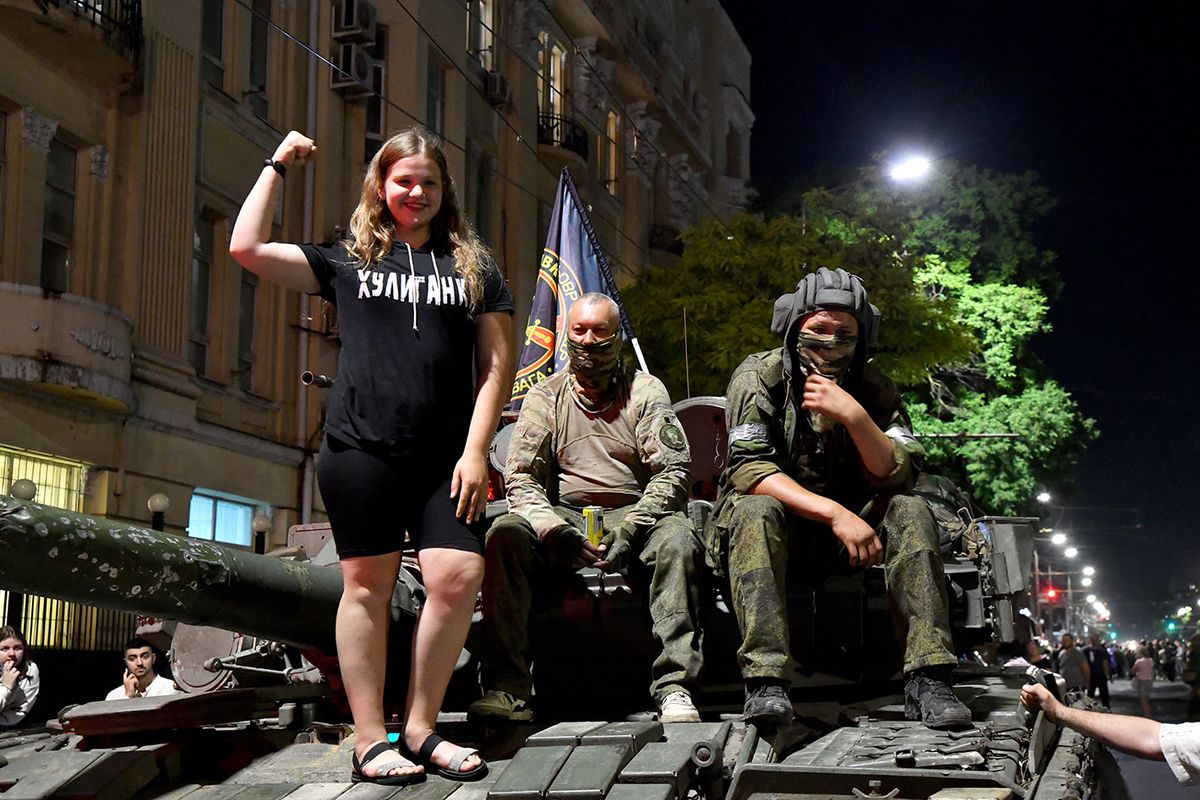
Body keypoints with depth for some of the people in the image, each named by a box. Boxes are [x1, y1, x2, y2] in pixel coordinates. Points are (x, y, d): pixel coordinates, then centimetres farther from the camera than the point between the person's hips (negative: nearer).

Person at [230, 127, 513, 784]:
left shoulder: (472, 265, 15)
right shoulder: (348, 261, 15)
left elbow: (497, 364, 9)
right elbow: (246, 248, 7)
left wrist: (476, 451, 0)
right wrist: (277, 166, 12)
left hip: (446, 459, 1)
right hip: (361, 451, -1)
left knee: (458, 579, -11)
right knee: (368, 585, 1)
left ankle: (420, 729, 4)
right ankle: (370, 742, 9)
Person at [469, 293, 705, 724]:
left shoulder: (645, 391, 6)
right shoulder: (544, 397, 10)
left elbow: (673, 471, -4)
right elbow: (520, 479, 2)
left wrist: (629, 528, -20)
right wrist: (555, 530, -19)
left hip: (636, 514, -1)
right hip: (563, 516, 1)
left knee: (677, 538, -34)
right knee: (504, 535, -28)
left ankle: (674, 688, -35)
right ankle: (507, 688, -31)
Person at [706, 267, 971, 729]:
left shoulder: (872, 388, -1)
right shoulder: (759, 377, -11)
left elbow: (897, 475, -12)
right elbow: (749, 470, -23)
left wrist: (853, 416, -28)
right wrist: (835, 513, -33)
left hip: (848, 520, 3)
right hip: (776, 514, -3)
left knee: (912, 512, -22)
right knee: (756, 511, -36)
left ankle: (927, 681, -30)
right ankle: (765, 682, -44)